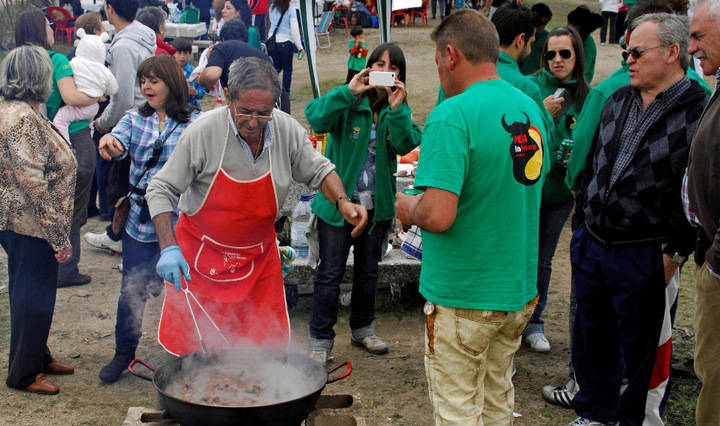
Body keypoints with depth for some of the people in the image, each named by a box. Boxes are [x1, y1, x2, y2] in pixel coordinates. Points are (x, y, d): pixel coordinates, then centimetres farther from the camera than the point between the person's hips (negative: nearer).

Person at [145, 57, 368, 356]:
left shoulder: (288, 131, -11)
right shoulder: (203, 132, -20)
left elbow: (318, 171, 4)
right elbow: (161, 190, -13)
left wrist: (343, 202, -16)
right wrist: (168, 248, -23)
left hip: (259, 257, 3)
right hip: (201, 257, -3)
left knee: (269, 344, 6)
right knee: (191, 348, 2)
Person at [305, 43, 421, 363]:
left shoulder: (399, 109, 5)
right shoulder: (348, 102, -7)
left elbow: (405, 146, -12)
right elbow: (316, 118, -25)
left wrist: (396, 111, -25)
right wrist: (348, 92, -33)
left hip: (377, 203, 4)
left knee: (368, 271, 17)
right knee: (330, 273, -1)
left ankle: (362, 329, 35)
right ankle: (320, 340, 10)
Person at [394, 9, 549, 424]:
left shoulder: (451, 117, -21)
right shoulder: (531, 109, 4)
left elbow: (438, 217, -29)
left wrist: (408, 208, -6)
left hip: (462, 298, -7)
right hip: (519, 288, 8)